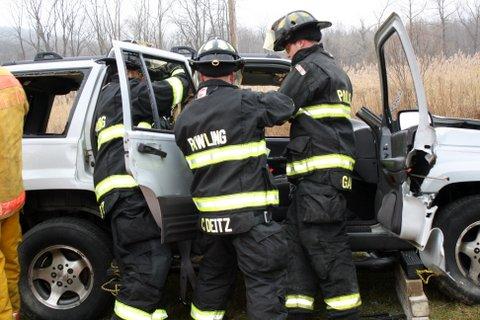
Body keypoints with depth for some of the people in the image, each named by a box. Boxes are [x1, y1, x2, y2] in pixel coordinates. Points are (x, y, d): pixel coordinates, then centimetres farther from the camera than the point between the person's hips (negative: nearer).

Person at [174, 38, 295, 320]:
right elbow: (286, 105, 0)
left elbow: (193, 162, 12)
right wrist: (263, 99, 18)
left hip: (210, 215, 7)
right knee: (265, 279, 2)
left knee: (214, 275, 24)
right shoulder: (243, 102, -11)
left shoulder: (185, 118, 8)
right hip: (249, 214, -6)